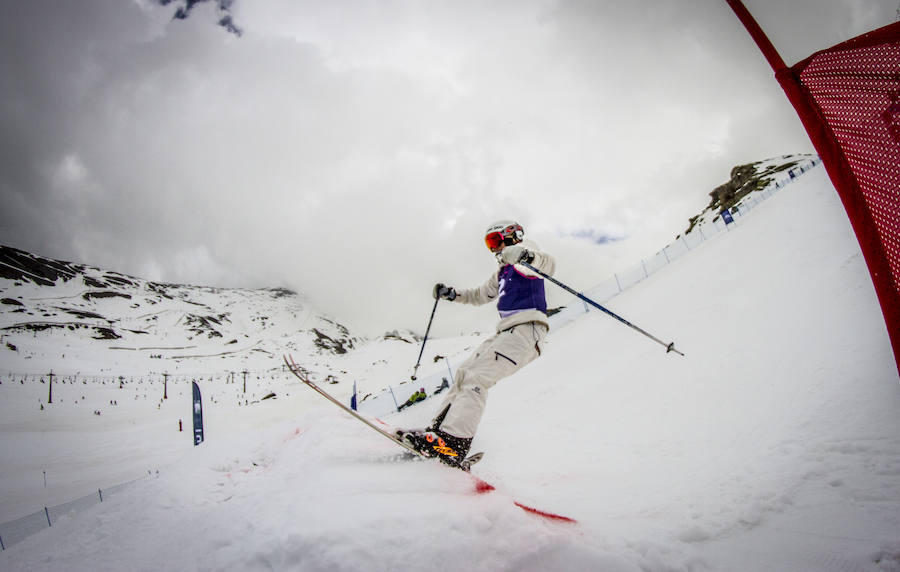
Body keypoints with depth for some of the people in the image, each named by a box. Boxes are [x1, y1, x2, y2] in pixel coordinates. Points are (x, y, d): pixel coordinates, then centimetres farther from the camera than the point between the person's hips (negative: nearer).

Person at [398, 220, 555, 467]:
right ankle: (438, 430, 2)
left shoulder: (522, 261, 2)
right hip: (506, 330, 10)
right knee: (466, 372, 4)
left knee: (477, 377, -23)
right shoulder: (502, 273, 29)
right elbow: (479, 295, 41)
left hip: (526, 329, -10)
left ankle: (454, 442, -33)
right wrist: (452, 294, 27)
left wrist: (528, 255, -41)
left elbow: (549, 265, -21)